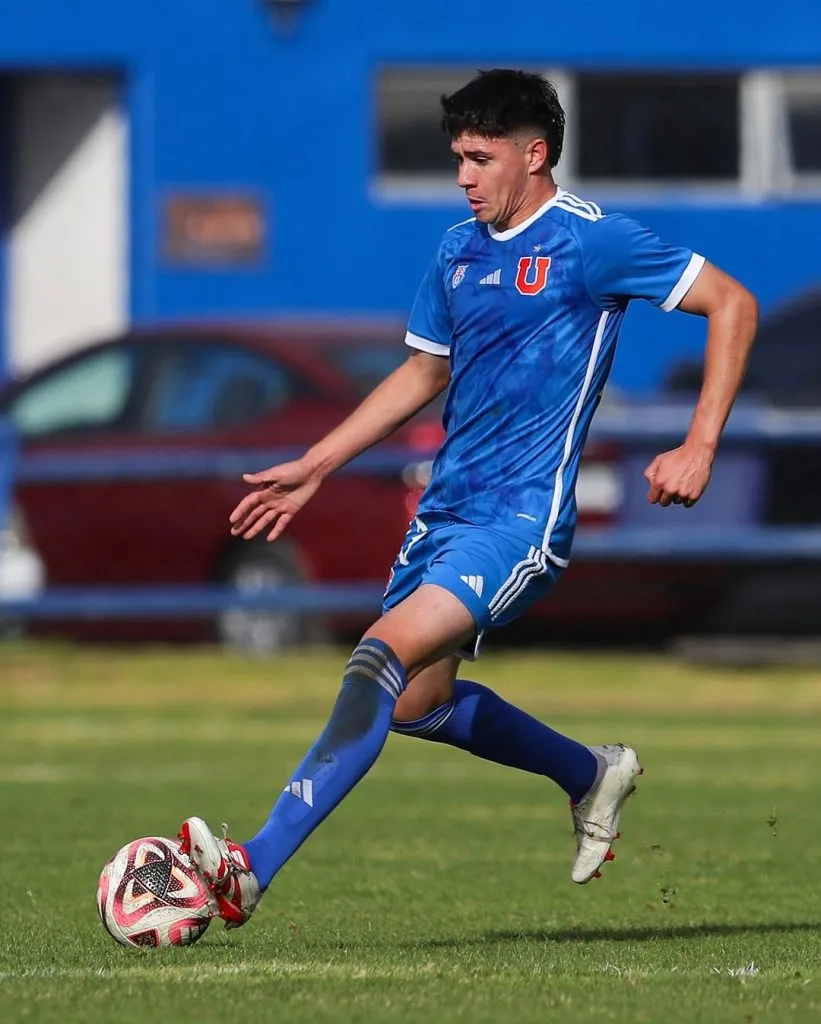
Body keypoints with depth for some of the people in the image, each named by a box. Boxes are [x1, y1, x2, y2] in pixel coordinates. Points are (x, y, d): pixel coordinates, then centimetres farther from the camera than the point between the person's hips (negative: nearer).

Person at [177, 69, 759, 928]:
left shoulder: (587, 241, -8)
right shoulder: (458, 252, 13)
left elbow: (732, 305, -6)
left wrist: (698, 448, -13)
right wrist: (314, 468, 21)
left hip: (520, 516, -9)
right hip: (447, 504, 9)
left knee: (385, 657, -24)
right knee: (417, 703, 14)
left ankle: (255, 867, -30)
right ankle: (593, 776, 38)